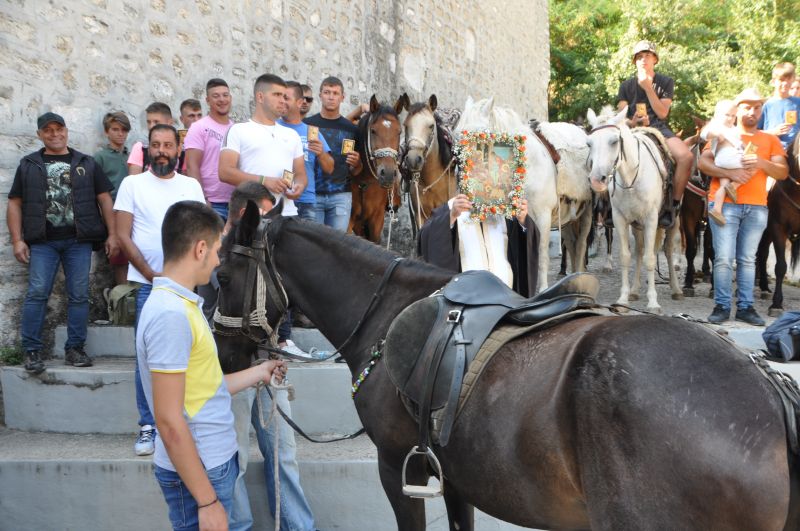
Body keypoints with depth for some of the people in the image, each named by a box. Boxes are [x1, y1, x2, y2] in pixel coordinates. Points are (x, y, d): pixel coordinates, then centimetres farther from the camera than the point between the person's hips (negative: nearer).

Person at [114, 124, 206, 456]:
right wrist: (152, 274, -8)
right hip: (148, 283, -1)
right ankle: (148, 427, 7)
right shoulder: (133, 184, 5)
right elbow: (123, 236, -1)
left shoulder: (191, 186, 11)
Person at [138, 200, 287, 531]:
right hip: (197, 471, -9)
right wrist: (207, 500, -21)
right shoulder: (170, 313, -21)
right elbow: (170, 421, -23)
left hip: (216, 461, 9)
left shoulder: (179, 303, 8)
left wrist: (259, 373, 23)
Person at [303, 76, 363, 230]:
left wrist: (355, 164, -10)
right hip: (312, 194, -1)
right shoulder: (307, 125, 4)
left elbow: (355, 171, 12)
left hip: (341, 195, 1)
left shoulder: (351, 129, 9)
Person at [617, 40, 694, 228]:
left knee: (686, 156, -30)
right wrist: (632, 122, -18)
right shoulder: (626, 86, 14)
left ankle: (674, 205, -17)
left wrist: (648, 87, -7)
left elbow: (662, 113, -1)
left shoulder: (666, 82, 11)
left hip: (660, 129, -1)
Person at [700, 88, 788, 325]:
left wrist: (761, 163, -14)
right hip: (725, 204, -2)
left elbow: (782, 173, 6)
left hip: (757, 207, 2)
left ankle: (746, 306, 12)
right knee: (723, 258, -5)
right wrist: (730, 173, -18)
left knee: (748, 259, 5)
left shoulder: (770, 140, 16)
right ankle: (722, 306, 3)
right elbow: (703, 162, -3)